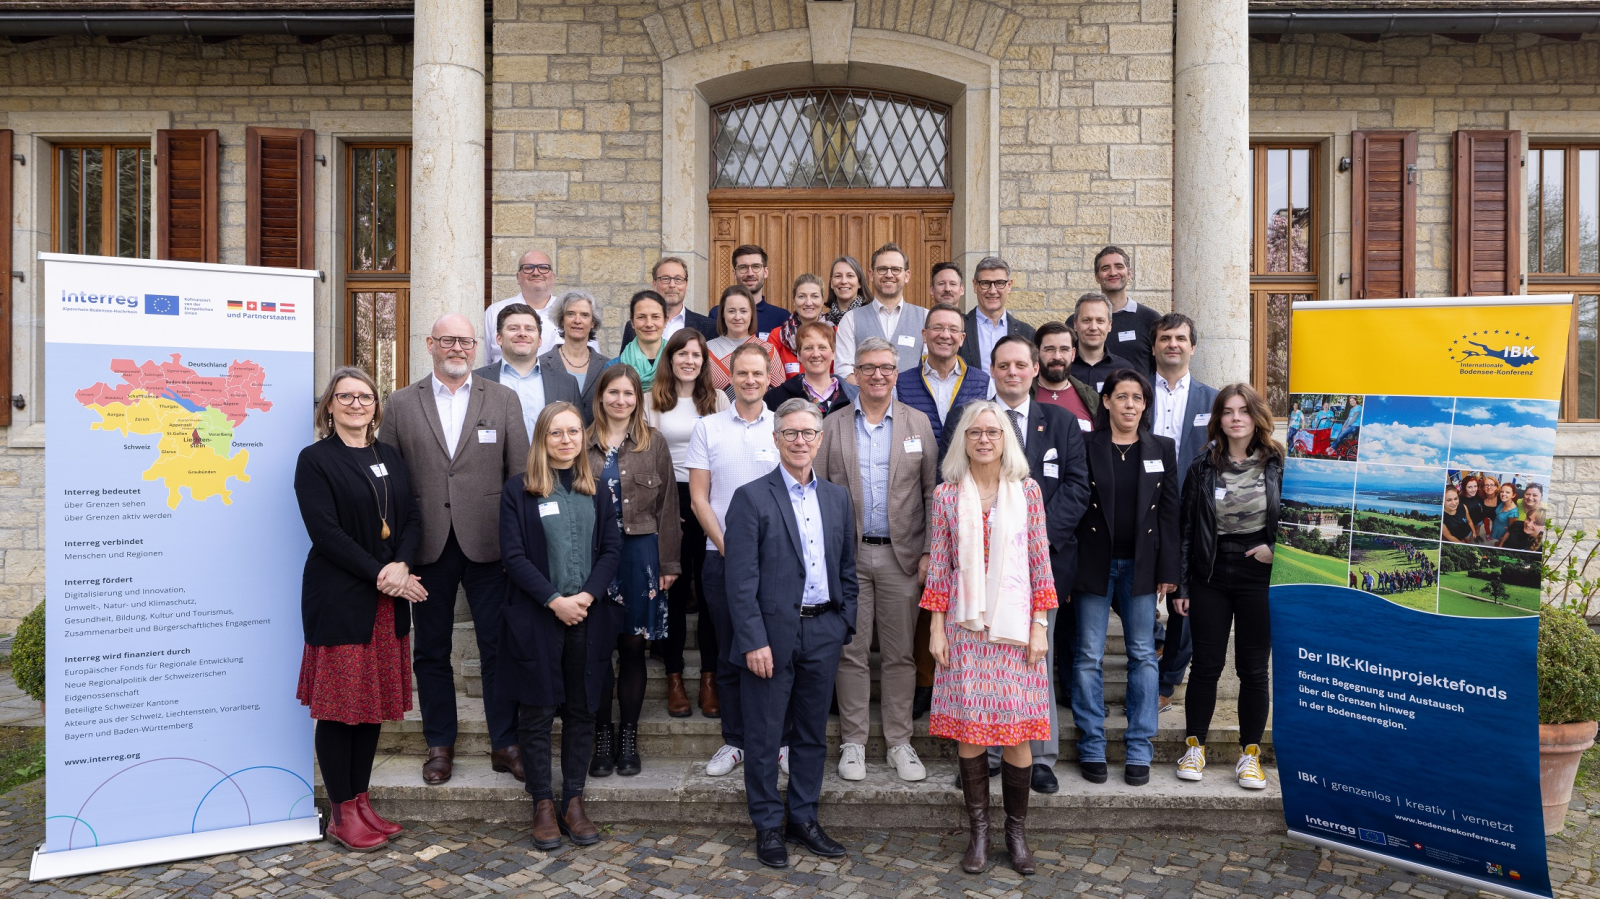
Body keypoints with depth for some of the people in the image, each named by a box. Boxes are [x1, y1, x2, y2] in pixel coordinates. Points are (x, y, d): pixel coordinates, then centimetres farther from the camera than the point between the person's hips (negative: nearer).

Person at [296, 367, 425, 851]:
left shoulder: (389, 458, 13)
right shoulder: (315, 459, -4)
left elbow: (411, 519, 7)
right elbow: (326, 532, -13)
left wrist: (401, 566, -12)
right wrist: (380, 574, -17)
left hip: (388, 601, 6)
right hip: (339, 600, -5)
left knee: (376, 700, 11)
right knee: (339, 706, 1)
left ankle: (361, 800, 23)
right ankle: (342, 813, 13)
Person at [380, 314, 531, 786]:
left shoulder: (503, 399, 5)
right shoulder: (400, 404, 6)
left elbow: (521, 473, 2)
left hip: (487, 544, -1)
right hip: (428, 547, 1)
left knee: (500, 647, 4)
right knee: (430, 651, 11)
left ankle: (505, 743, 17)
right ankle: (440, 744, 26)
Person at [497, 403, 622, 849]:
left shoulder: (596, 490, 10)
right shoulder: (519, 489, -1)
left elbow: (611, 549, 4)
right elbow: (514, 556, -7)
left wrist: (587, 595, -11)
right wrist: (555, 601, -15)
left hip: (588, 617, 3)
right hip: (536, 619, -3)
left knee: (581, 710, 8)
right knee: (537, 712, 4)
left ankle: (574, 802, 20)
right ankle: (543, 805, 17)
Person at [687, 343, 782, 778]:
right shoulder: (708, 428, 5)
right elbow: (698, 497, 2)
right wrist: (727, 546, -7)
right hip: (722, 557, 1)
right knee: (729, 652, 8)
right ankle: (734, 741, 20)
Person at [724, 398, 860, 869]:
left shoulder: (837, 497, 9)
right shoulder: (751, 497, -7)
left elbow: (847, 569, 14)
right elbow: (741, 578, -10)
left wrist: (847, 626, 8)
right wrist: (754, 641, -15)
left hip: (823, 633, 5)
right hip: (772, 633, -4)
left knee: (812, 734, 14)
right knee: (765, 737, 6)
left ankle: (804, 818, 29)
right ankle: (768, 826, 21)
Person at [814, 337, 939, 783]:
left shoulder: (919, 423, 6)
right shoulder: (833, 425, 5)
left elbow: (932, 492, 3)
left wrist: (929, 551, -3)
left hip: (902, 555, 0)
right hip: (847, 555, 0)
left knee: (900, 654, 7)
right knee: (851, 652, 6)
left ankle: (899, 741, 19)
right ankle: (853, 741, 18)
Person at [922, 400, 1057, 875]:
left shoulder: (1027, 491, 2)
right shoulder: (946, 494, 1)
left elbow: (1040, 563, 2)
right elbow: (938, 565, 3)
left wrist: (1040, 626, -2)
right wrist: (937, 630, 0)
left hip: (1015, 624, 0)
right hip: (965, 626, 0)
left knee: (1017, 728, 3)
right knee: (969, 727, 4)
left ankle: (1017, 831, 20)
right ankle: (978, 831, 19)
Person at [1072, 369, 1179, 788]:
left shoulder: (1162, 449, 7)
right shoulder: (1085, 446, -1)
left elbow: (1169, 512, 6)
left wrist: (1168, 570, 0)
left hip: (1140, 565, 2)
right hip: (1094, 563, -2)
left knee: (1143, 656, 6)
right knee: (1088, 657, 2)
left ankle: (1139, 751, 16)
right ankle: (1091, 749, 13)